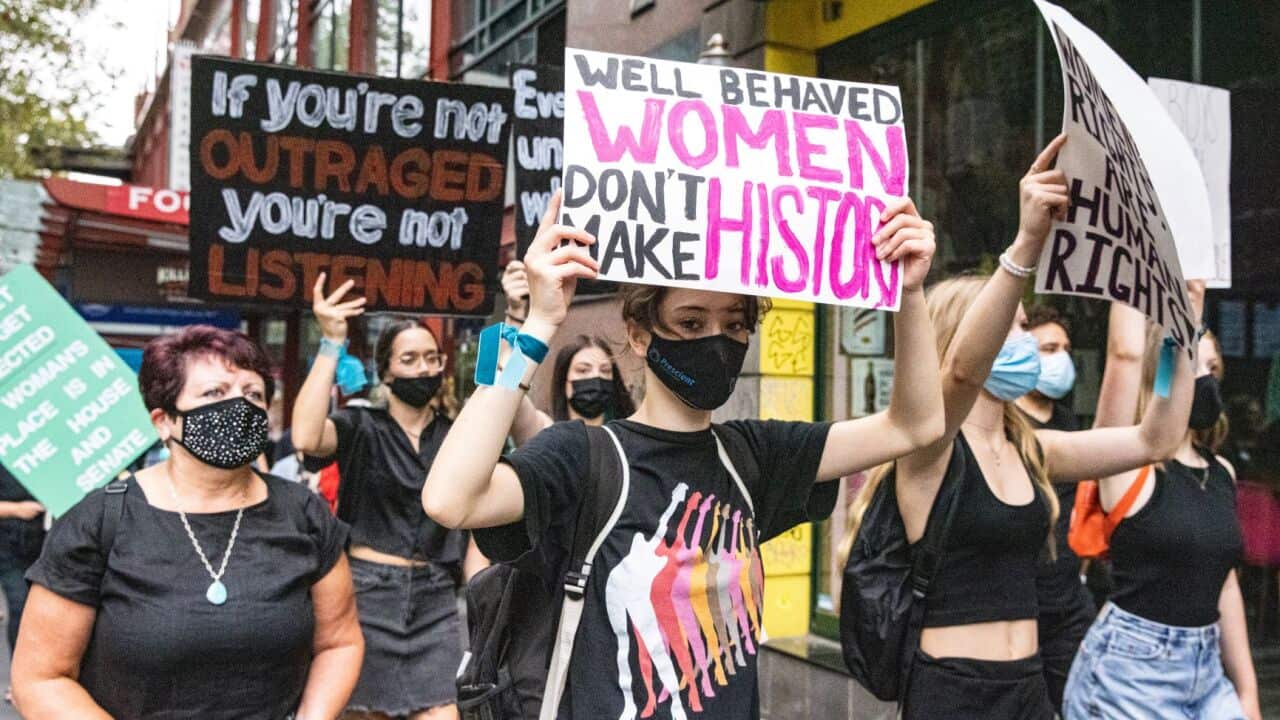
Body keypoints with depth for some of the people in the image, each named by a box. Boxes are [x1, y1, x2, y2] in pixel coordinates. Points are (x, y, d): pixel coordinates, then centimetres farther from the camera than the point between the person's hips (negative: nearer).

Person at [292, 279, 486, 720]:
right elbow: (305, 437, -25)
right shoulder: (362, 427, -2)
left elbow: (471, 537, 11)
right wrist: (333, 343, -24)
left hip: (435, 600, 2)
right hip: (367, 593, -2)